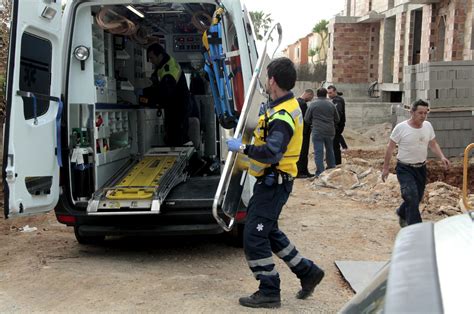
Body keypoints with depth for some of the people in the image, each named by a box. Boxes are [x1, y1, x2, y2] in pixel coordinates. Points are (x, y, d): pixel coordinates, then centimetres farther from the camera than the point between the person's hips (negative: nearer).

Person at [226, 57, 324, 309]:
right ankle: (308, 272, 30)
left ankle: (269, 293, 10)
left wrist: (242, 148, -26)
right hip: (273, 181, 10)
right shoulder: (289, 106, 10)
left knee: (254, 237, -2)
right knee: (268, 231, 22)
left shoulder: (281, 116, -23)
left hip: (272, 184, -10)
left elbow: (271, 152, -36)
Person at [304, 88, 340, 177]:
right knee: (330, 150, 20)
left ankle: (320, 172, -3)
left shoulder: (313, 105, -4)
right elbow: (337, 119, 10)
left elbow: (306, 119, 0)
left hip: (317, 132, -4)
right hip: (330, 132, 4)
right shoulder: (331, 105, 4)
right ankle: (332, 168, 30)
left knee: (318, 152, -1)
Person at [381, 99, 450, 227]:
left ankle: (402, 214, 45)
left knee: (417, 198, 16)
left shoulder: (428, 126, 1)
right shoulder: (401, 128, -14)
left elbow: (433, 144, 12)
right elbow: (390, 148, -7)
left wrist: (442, 157, -6)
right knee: (412, 198, -18)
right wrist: (385, 168, -4)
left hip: (421, 168, 6)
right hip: (405, 169, -6)